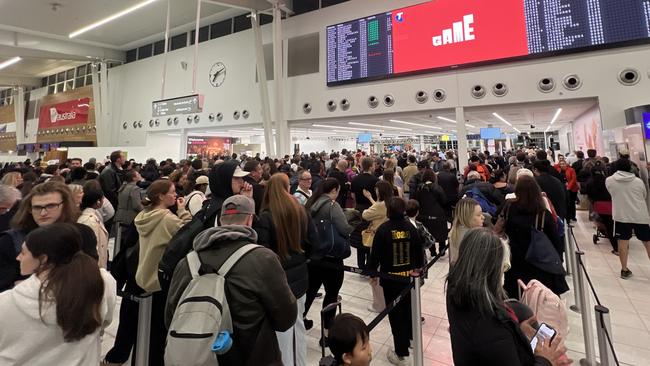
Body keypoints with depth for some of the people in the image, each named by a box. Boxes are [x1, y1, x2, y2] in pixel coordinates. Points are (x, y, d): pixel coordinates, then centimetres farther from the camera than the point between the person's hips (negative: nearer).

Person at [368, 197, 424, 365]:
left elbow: (375, 254, -12)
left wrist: (372, 273, 2)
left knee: (395, 313, 6)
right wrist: (418, 268, 19)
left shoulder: (383, 229, -14)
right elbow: (419, 250, 4)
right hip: (409, 275, 4)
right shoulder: (411, 227, -4)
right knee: (408, 308, 24)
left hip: (390, 277, -4)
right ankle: (409, 337, 44)